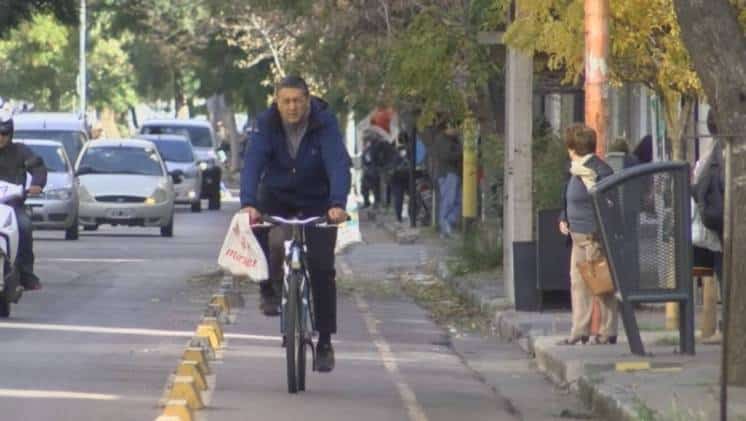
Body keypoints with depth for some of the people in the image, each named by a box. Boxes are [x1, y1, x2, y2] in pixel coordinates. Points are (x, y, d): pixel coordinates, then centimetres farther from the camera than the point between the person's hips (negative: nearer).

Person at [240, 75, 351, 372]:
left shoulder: (325, 124, -21)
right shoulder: (266, 125, -17)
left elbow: (338, 164, -31)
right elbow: (252, 164, -28)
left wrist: (338, 204, -48)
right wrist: (248, 203, -45)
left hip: (317, 202, -1)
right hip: (277, 196, 1)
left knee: (321, 268, -9)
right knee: (257, 228, -30)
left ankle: (324, 342, -1)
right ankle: (269, 289, -5)